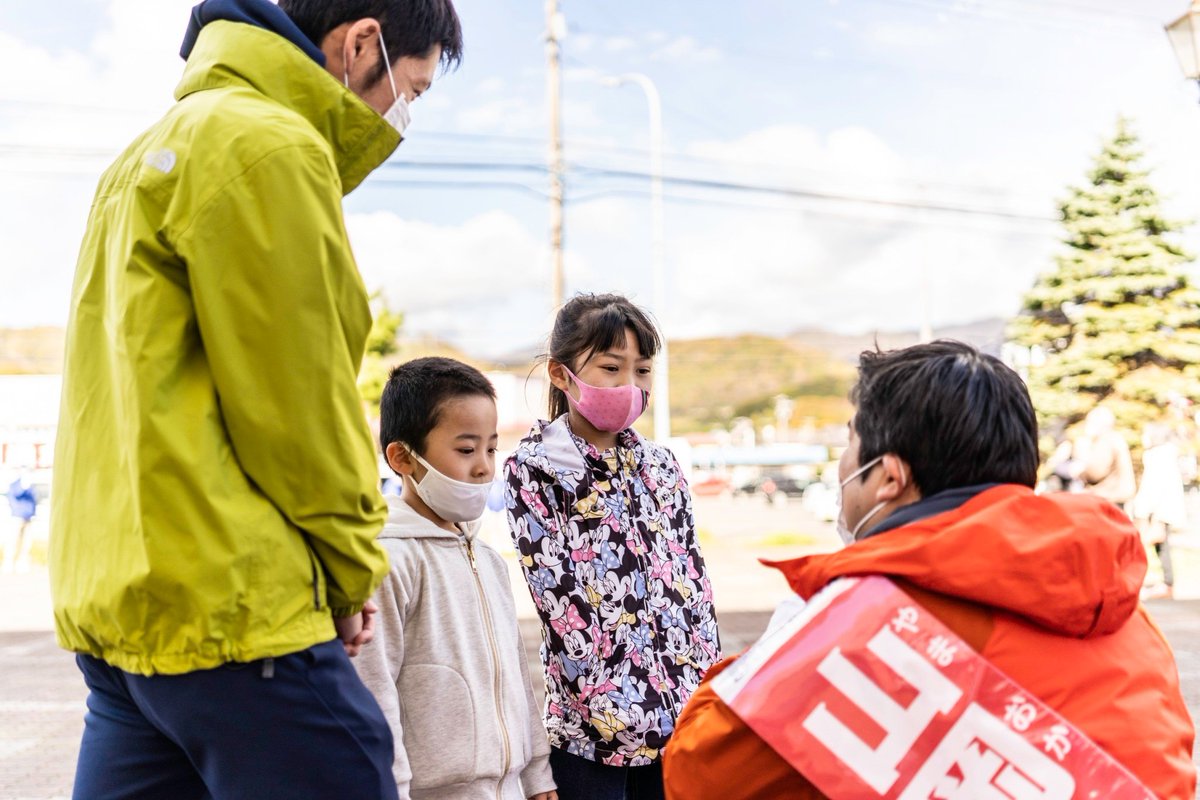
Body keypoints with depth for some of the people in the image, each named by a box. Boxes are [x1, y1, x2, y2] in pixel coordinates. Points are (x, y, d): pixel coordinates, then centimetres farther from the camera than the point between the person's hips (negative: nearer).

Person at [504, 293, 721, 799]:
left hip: (680, 712, 5)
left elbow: (692, 579, 10)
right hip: (592, 721, -4)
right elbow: (557, 595, -11)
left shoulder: (660, 465, 11)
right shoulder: (532, 469, -5)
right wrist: (620, 706, -16)